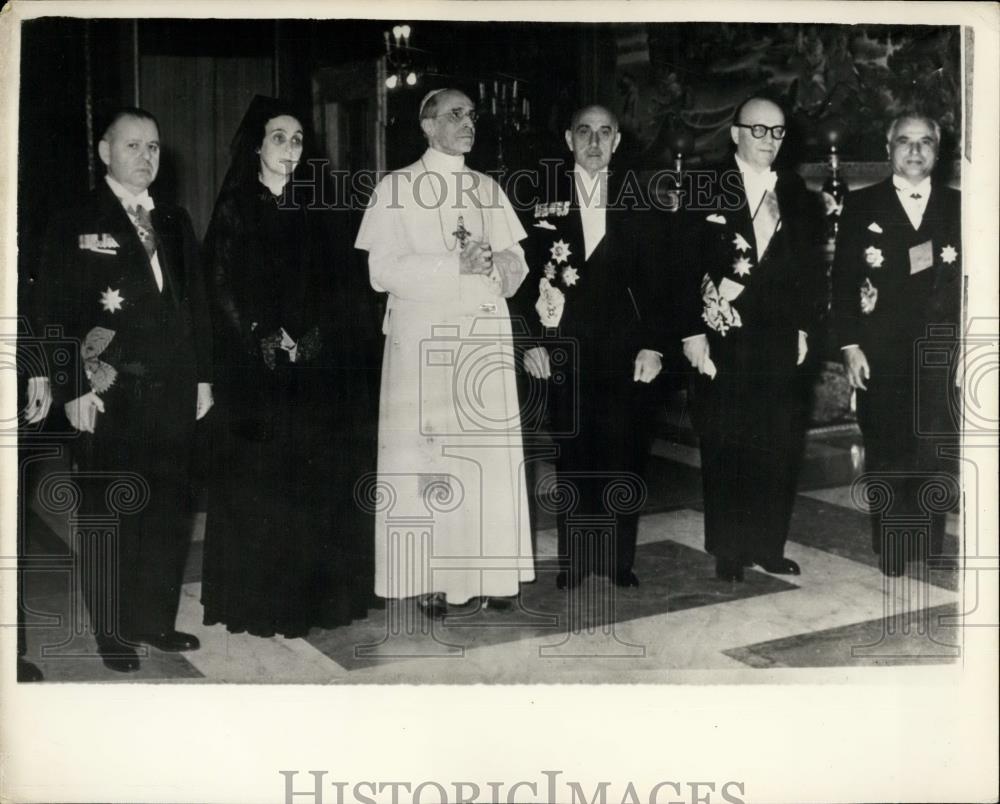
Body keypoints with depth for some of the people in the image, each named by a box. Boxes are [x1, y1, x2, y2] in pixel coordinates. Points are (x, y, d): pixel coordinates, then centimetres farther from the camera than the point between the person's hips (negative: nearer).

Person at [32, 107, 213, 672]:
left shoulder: (176, 223, 15)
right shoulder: (76, 226, 1)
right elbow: (54, 315, -4)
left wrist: (203, 375, 10)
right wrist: (72, 388, -12)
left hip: (174, 393, 5)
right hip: (109, 395, -4)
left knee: (171, 510, 8)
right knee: (110, 514, 3)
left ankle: (155, 620, 22)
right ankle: (113, 632, 16)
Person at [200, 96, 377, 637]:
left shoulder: (320, 211, 12)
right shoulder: (235, 211, 3)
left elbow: (345, 288, 7)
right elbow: (222, 289, -4)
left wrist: (315, 338, -8)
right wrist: (267, 339, -14)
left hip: (322, 371, 3)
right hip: (256, 371, -3)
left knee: (322, 484, 3)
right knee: (260, 485, -1)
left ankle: (321, 594, 15)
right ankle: (261, 602, 9)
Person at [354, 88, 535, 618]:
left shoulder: (488, 190, 16)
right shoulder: (396, 189, 3)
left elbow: (517, 263, 14)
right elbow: (382, 271, -7)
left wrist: (494, 265, -9)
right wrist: (456, 263, -15)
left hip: (486, 334, 4)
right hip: (422, 336, -4)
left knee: (491, 450, 2)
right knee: (426, 452, -5)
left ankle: (490, 571, 11)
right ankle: (428, 580, 2)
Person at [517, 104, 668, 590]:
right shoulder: (544, 199, 6)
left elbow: (649, 280, 7)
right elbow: (526, 275, 3)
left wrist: (652, 344, -2)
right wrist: (531, 341, -6)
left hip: (623, 348, 1)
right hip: (563, 347, -1)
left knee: (623, 453, 1)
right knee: (572, 454, 4)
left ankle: (619, 558, 13)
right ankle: (573, 558, 15)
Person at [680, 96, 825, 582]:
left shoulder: (797, 194, 11)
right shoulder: (705, 189, -1)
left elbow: (810, 268, 12)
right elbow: (686, 264, -6)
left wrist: (804, 327, 4)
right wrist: (693, 333, -12)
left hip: (780, 342, 4)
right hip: (722, 341, -3)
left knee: (780, 449, 4)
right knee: (724, 450, 3)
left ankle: (769, 547, 17)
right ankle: (728, 552, 15)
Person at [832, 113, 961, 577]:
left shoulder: (958, 208, 10)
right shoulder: (861, 207, 6)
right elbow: (843, 280, 2)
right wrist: (850, 345, -5)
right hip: (881, 357, -1)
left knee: (935, 459, 2)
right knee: (886, 459, 4)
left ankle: (929, 552, 15)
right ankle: (890, 553, 15)